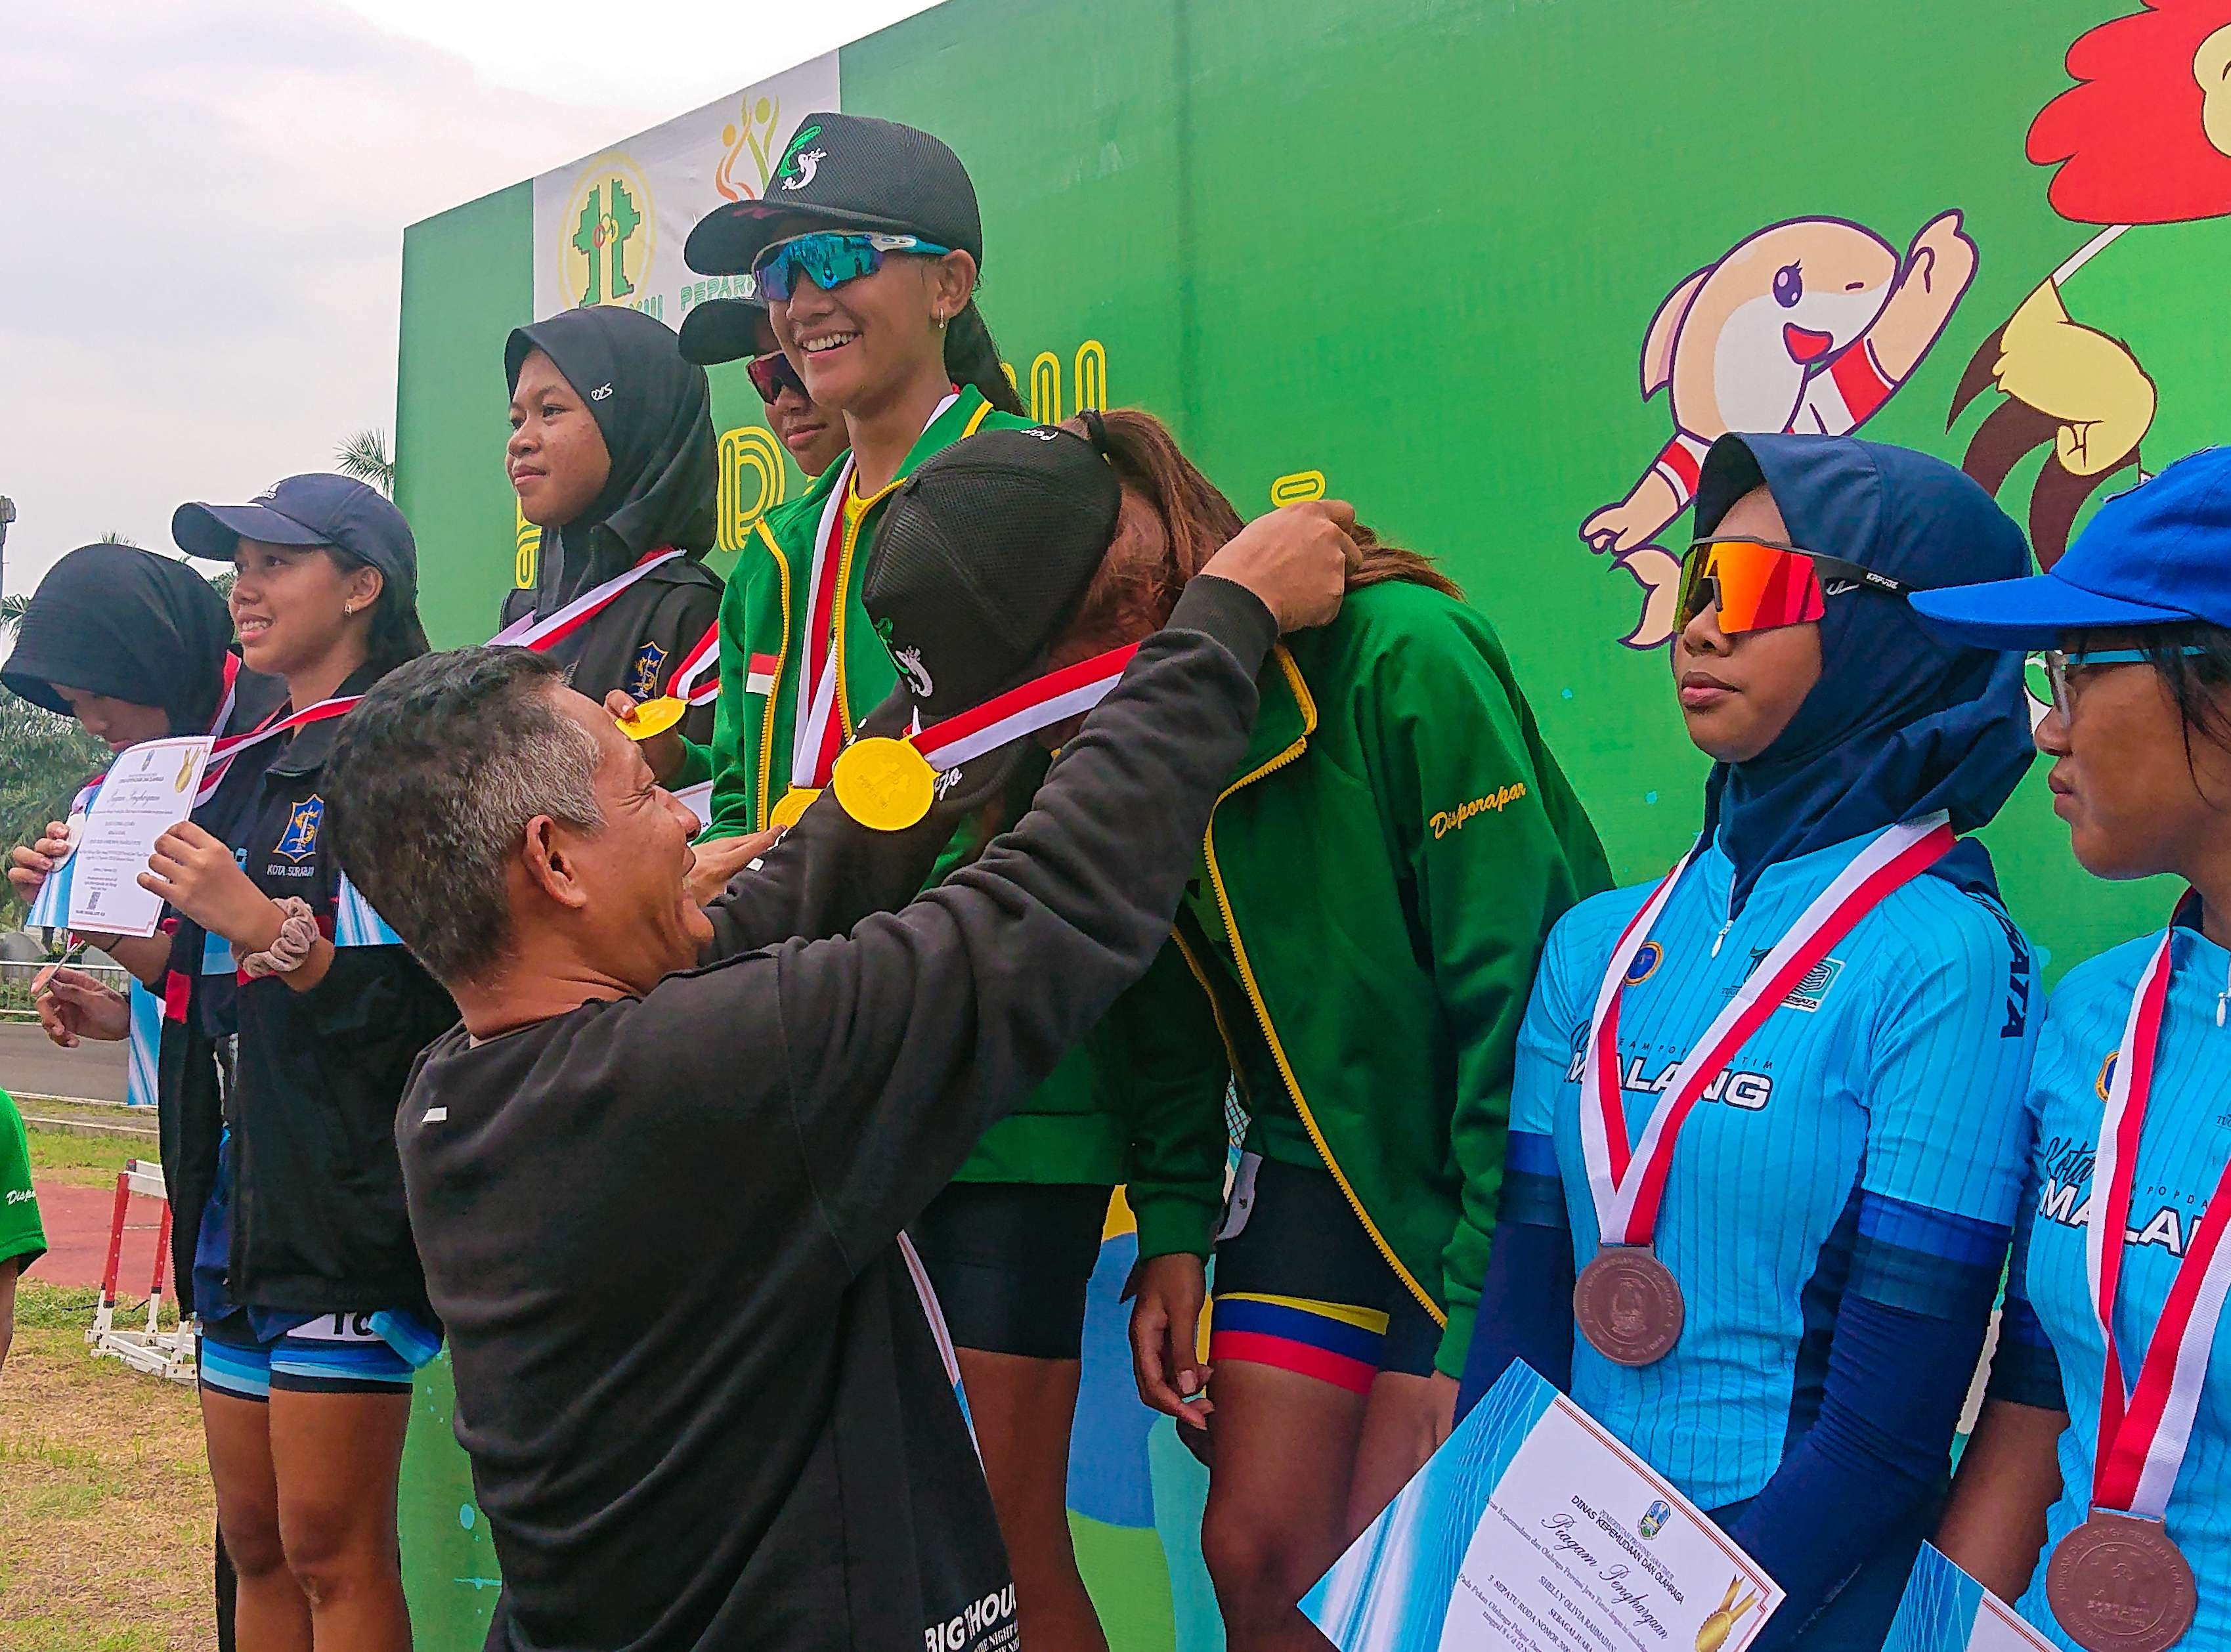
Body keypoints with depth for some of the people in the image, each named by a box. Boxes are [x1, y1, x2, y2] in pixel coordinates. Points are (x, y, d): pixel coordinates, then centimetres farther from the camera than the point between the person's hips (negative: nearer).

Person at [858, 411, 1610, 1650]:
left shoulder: (1402, 655, -23)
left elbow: (1518, 991, -23)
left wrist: (1477, 1326, -22)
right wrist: (1174, 1228, 2)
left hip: (1498, 1178, -6)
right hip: (1322, 1165, 6)